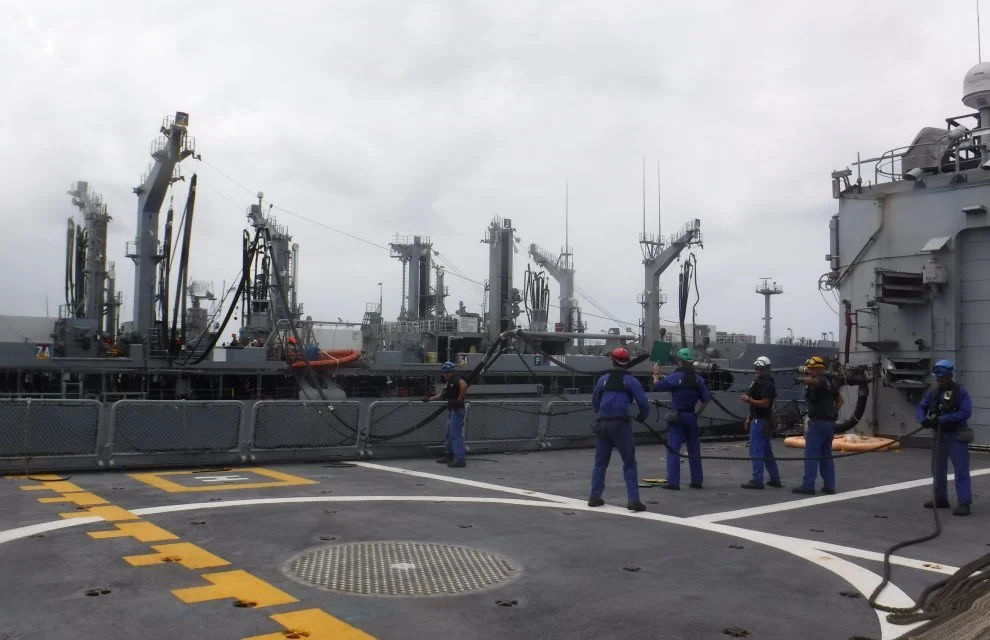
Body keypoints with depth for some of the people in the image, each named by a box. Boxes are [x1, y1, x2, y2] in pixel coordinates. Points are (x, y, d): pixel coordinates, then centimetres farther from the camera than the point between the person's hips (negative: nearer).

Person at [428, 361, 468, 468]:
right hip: (451, 410, 10)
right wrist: (430, 398, 24)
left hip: (457, 410, -10)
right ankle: (448, 455, 30)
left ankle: (460, 459, -14)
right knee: (450, 434, 19)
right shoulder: (447, 382, 17)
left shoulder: (456, 379, -14)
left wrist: (460, 399, -27)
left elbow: (464, 386, -34)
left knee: (456, 435, -12)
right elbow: (443, 395, 27)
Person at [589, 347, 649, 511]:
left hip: (603, 424, 3)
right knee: (629, 463, 2)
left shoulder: (603, 379, 9)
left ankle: (595, 497, 16)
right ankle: (633, 500, -4)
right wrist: (642, 417, 14)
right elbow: (643, 403, -6)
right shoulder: (631, 381, 0)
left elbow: (595, 403, 18)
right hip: (621, 424, -3)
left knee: (600, 462, 14)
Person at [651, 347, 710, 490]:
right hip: (691, 417, 5)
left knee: (673, 450, -2)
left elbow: (657, 386, -10)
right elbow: (706, 400, 2)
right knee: (694, 450, 13)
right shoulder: (698, 379, 4)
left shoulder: (675, 377, -11)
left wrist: (656, 374, 7)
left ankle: (673, 482, -6)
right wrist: (697, 414, 11)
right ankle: (697, 481, 18)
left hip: (677, 417, -5)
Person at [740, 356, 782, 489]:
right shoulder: (760, 381, 18)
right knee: (766, 450, 15)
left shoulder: (767, 384, -14)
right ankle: (775, 478, 21)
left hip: (760, 421, -11)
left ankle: (757, 480, -7)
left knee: (756, 450, -9)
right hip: (762, 420, 11)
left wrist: (749, 400, -28)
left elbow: (764, 403, -23)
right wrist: (749, 418, 21)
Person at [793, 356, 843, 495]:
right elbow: (840, 401, 22)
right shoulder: (830, 382, 15)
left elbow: (812, 380, -37)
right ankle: (829, 486, 12)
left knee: (811, 455, -6)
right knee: (826, 455, 12)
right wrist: (833, 413, 18)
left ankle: (808, 485, -7)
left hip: (818, 422, -9)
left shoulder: (820, 381, -12)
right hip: (829, 422, 9)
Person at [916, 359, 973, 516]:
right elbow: (920, 408, 4)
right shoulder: (933, 392, 5)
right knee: (938, 468, 14)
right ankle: (940, 499, 26)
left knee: (961, 470, -7)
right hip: (939, 435, 7)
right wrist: (923, 419, -18)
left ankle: (964, 503, -7)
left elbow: (965, 412, -23)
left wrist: (942, 419, -28)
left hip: (957, 436, -7)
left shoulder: (960, 391, -13)